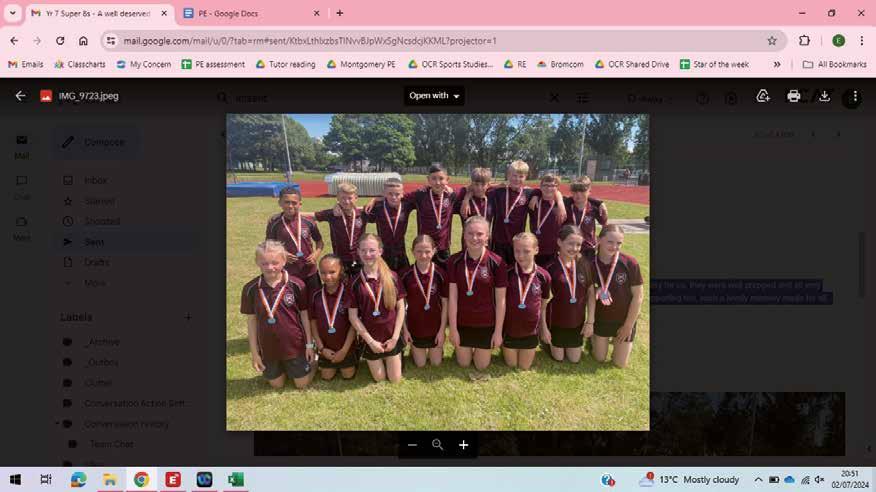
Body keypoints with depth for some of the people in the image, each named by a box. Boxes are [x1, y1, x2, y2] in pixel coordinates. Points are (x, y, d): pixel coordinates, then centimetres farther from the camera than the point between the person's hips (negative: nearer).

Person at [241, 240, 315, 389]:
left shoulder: (296, 285, -15)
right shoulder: (250, 289, -11)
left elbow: (304, 315, -4)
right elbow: (251, 321, -2)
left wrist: (309, 344, -2)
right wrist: (254, 352, 0)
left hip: (295, 345, -2)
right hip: (268, 348, 2)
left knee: (302, 384, 9)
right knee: (277, 385, 15)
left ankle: (310, 360, 38)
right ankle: (284, 367, 44)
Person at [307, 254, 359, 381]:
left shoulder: (349, 293, -18)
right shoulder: (315, 295, -8)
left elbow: (354, 323, -14)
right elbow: (313, 323, -2)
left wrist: (344, 350, -14)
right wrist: (322, 348, -6)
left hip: (346, 347, -3)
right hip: (326, 348, 3)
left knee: (348, 375, 9)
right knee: (327, 377, 12)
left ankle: (355, 358, 37)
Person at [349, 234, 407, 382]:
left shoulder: (392, 277, -9)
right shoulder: (355, 282, -11)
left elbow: (400, 307, -4)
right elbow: (353, 316, -8)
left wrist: (395, 337, -9)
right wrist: (370, 341, -10)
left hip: (391, 336, 1)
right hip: (370, 338, 0)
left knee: (395, 379, 9)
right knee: (380, 378, 11)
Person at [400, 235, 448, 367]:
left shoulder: (440, 273, -15)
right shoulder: (406, 275, -14)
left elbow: (445, 303, -7)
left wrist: (442, 329, -7)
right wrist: (405, 329, -5)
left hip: (435, 327, 0)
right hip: (415, 327, 0)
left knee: (436, 363, 13)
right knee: (420, 364, 13)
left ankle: (439, 347, 42)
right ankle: (413, 349, 42)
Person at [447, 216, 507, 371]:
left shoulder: (496, 263, -15)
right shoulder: (454, 261, -11)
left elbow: (500, 301, -9)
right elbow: (452, 297, -7)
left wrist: (498, 331, -7)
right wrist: (453, 328, -6)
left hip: (486, 325, -1)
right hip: (462, 323, 1)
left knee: (481, 366, 15)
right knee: (464, 364, 17)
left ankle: (483, 349, 45)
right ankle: (466, 347, 48)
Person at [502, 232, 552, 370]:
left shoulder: (543, 276, -13)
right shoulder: (507, 273, -16)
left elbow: (543, 305, 1)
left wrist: (544, 327, 7)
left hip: (530, 331, 1)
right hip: (509, 329, -1)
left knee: (524, 368, 16)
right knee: (511, 365, 17)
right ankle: (504, 348, 45)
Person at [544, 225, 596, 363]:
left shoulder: (585, 265, -8)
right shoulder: (550, 268, -17)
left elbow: (591, 293, 0)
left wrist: (590, 321, -2)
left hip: (578, 321, 3)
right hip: (556, 321, -3)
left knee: (574, 359, 15)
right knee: (558, 358, 12)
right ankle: (550, 343, 41)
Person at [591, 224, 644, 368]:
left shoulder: (630, 263, -23)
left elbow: (638, 296, -15)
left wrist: (628, 325, -10)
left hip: (624, 320, -1)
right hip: (600, 319, 1)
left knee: (620, 363, 10)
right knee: (599, 358, 15)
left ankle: (618, 339, 38)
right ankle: (595, 338, 44)